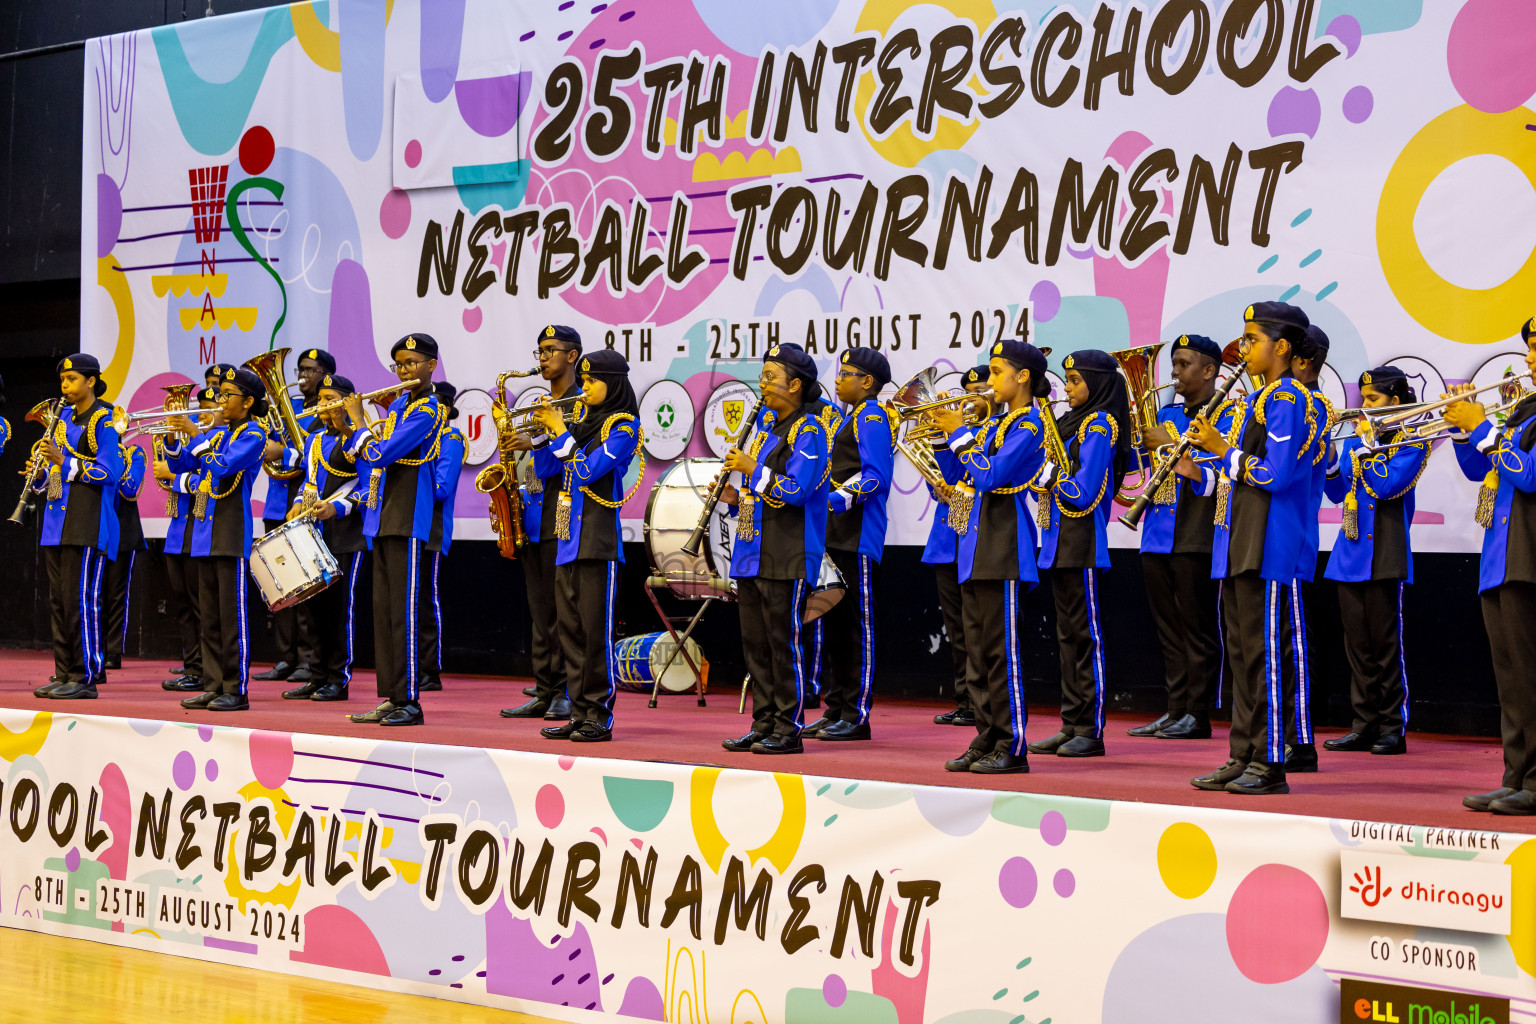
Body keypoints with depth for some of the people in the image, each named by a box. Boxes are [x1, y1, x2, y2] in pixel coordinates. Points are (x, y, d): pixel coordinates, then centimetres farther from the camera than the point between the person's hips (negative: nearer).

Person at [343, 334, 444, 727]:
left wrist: (358, 420, -8)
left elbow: (382, 454, -20)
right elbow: (367, 459, 22)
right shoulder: (397, 405, 16)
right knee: (383, 609, 9)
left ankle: (409, 701, -5)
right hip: (384, 517, 9)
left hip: (409, 519, -9)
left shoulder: (428, 410, -11)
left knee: (404, 611, -8)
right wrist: (348, 428, 7)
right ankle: (390, 698, 13)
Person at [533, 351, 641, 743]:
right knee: (570, 629, 8)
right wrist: (544, 431, 4)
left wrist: (559, 431, -11)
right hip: (568, 537, 8)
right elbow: (545, 470, 18)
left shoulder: (621, 426, -6)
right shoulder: (583, 421, 17)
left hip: (599, 538, -8)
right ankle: (579, 713, 13)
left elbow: (588, 471, -17)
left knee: (596, 629, -6)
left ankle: (601, 717, -2)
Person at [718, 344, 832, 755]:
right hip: (753, 552, 9)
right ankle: (764, 725, 15)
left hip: (787, 557, -9)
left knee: (784, 642, -5)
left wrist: (753, 470, -15)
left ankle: (788, 730, -1)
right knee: (756, 643, 9)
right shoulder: (765, 426, 18)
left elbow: (796, 490, -21)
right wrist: (734, 496, 8)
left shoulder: (807, 430, -9)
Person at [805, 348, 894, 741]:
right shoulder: (851, 418, 20)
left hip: (859, 538, -10)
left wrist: (834, 500, -29)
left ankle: (857, 715, -3)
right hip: (837, 536, 10)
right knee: (836, 623, 11)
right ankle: (836, 709, 16)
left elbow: (875, 477, -21)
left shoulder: (871, 418, -11)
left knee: (859, 625, -6)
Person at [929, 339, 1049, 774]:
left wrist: (960, 434, -14)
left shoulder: (1028, 426, -10)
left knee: (1002, 649, -7)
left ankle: (1011, 747, -4)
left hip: (1004, 545, -9)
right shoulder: (993, 423, 17)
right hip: (975, 543, 9)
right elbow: (958, 475, 19)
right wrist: (943, 434, 7)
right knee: (978, 650, 10)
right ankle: (986, 739, 15)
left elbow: (990, 476, -20)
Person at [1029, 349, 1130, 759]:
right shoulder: (1073, 422, 17)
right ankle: (1071, 725, 15)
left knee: (1086, 633, -6)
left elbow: (1083, 493, -19)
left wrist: (1048, 475, -9)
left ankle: (1092, 730, -3)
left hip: (1082, 541, -9)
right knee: (1068, 635, 11)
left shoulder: (1099, 425, -11)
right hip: (1059, 541, 9)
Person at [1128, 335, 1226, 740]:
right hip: (1157, 535, 7)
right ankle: (1175, 710, 15)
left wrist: (1174, 444, -16)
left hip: (1197, 537, -7)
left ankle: (1197, 714, 0)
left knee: (1197, 628, -3)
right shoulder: (1166, 414, 18)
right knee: (1168, 630, 9)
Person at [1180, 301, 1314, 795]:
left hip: (1269, 548, -10)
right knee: (1241, 654, 11)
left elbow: (1276, 474, -20)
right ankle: (1242, 758, 15)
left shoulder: (1287, 398, -11)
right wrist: (1199, 472, 7)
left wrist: (1224, 449, -12)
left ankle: (1269, 763, -3)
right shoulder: (1253, 401, 19)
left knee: (1264, 652, -7)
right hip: (1238, 547, 10)